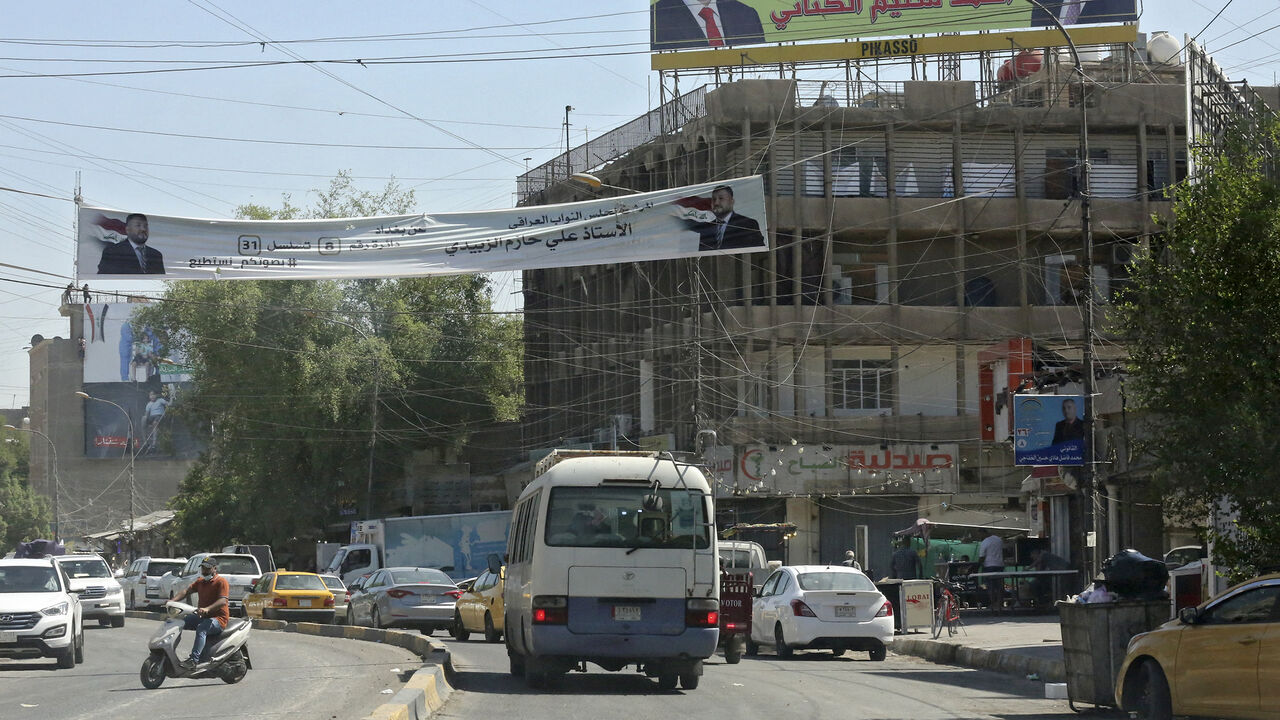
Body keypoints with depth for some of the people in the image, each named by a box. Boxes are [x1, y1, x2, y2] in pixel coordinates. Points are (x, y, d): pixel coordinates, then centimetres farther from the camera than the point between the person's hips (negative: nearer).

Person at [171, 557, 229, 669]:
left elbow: (223, 601, -21)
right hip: (202, 617, 8)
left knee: (201, 629, -37)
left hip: (218, 618, -8)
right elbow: (186, 591, 8)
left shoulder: (221, 581, -7)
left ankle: (193, 660, -45)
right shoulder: (200, 581, 18)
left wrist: (207, 609, -39)